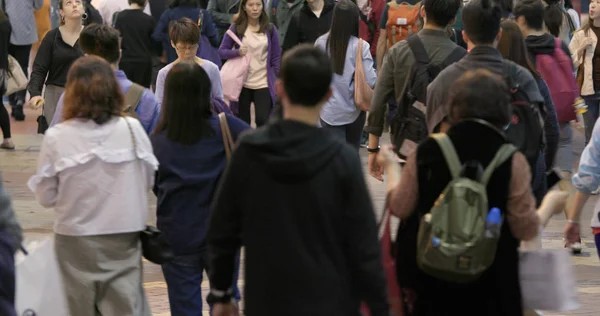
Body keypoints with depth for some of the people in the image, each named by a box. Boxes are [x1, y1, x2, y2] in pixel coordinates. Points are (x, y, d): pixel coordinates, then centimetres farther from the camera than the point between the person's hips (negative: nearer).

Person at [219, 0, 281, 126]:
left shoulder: (270, 29, 1)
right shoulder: (236, 28, -2)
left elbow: (276, 57, 5)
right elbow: (222, 51, 1)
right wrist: (237, 52, -18)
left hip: (264, 84, 0)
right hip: (242, 83, 1)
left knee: (262, 121, -14)